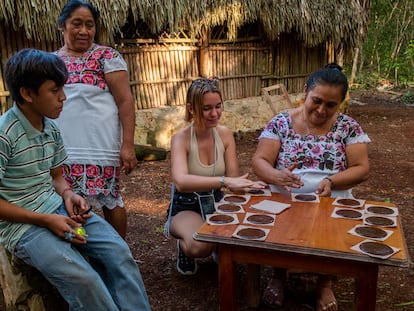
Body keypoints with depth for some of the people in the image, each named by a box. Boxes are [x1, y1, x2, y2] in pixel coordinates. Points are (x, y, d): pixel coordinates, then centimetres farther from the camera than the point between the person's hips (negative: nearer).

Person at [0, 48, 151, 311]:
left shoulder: (52, 129, 4)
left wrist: (68, 195, -6)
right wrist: (45, 220, -18)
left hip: (57, 208, 7)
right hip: (22, 224, -6)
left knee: (119, 252, -8)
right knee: (83, 279, -24)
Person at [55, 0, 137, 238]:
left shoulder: (106, 56, -4)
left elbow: (125, 101, -9)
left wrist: (128, 145, -15)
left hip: (99, 148, -4)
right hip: (61, 150, 5)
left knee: (109, 200, 7)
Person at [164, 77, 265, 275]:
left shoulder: (225, 134, -5)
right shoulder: (180, 139, -19)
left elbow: (233, 179, -8)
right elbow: (181, 182, -38)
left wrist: (247, 184, -31)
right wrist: (224, 181, -49)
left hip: (217, 203, 4)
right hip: (186, 207, -4)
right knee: (200, 246, -36)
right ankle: (184, 245, 3)